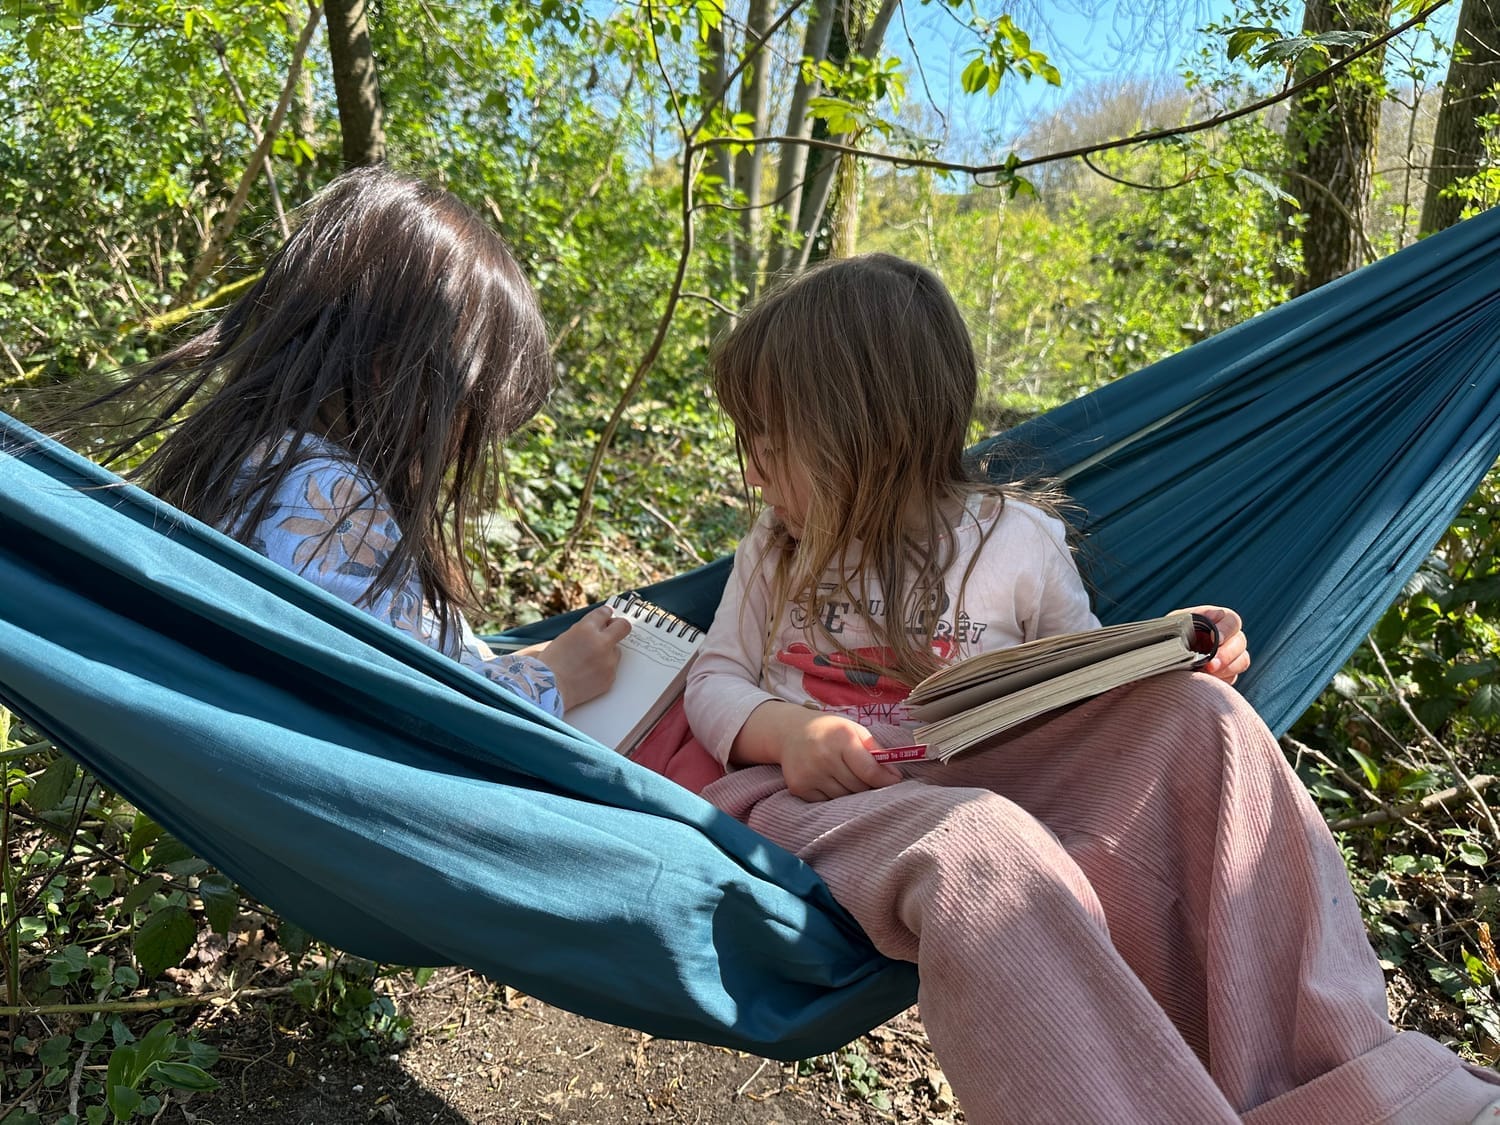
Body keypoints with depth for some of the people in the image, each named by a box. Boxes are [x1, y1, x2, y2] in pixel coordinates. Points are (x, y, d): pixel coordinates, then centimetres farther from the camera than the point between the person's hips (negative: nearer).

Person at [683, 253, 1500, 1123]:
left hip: (992, 782, 1)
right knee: (979, 846, -38)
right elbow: (715, 682, 10)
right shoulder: (779, 551, 11)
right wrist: (786, 728, -13)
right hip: (819, 797, -1)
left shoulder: (1021, 541, 7)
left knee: (1191, 712, -22)